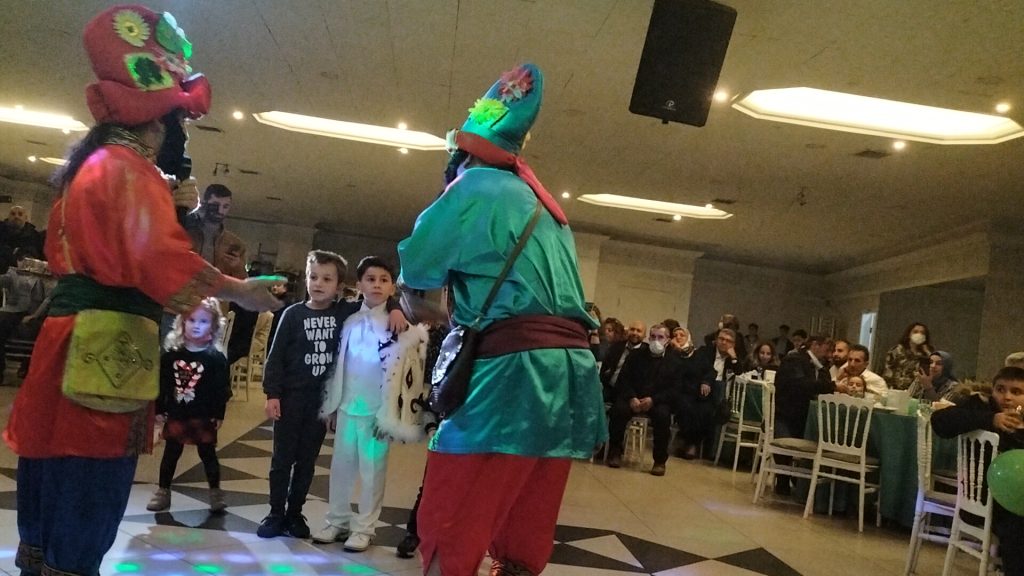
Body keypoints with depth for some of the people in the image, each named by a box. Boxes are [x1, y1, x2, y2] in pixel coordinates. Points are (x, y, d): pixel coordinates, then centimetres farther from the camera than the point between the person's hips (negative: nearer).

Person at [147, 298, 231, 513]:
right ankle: (163, 491, 26)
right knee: (170, 454, 13)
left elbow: (222, 389, -6)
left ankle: (216, 492, 19)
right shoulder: (171, 354, -2)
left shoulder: (216, 358, -8)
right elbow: (161, 383, 2)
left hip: (204, 417, -2)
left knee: (208, 455, 8)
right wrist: (159, 409, 0)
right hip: (176, 415, 2)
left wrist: (219, 415, -9)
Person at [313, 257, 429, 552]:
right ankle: (337, 521, 27)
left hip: (377, 409, -4)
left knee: (372, 470, 4)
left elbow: (402, 368, -10)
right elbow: (338, 365, 12)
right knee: (341, 465, 13)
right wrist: (332, 405, 12)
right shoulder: (350, 323, 7)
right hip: (348, 406, 4)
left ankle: (364, 528, 16)